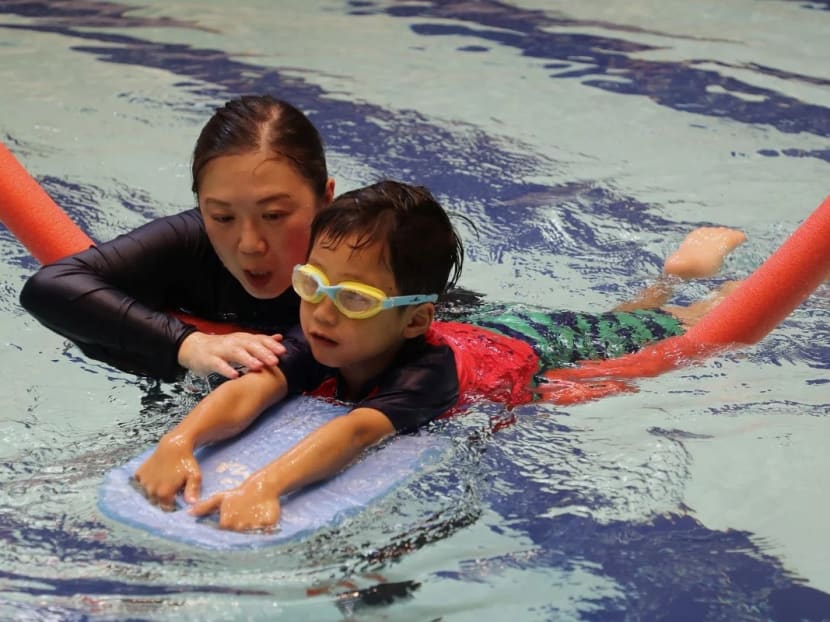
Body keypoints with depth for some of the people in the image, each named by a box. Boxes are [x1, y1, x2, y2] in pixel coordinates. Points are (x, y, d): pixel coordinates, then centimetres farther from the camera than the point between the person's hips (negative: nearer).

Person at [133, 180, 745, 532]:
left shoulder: (426, 371, -49)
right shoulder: (314, 347, -33)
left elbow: (357, 430, -66)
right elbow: (247, 393, -48)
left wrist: (264, 485, -81)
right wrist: (179, 442, -68)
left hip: (542, 359, -4)